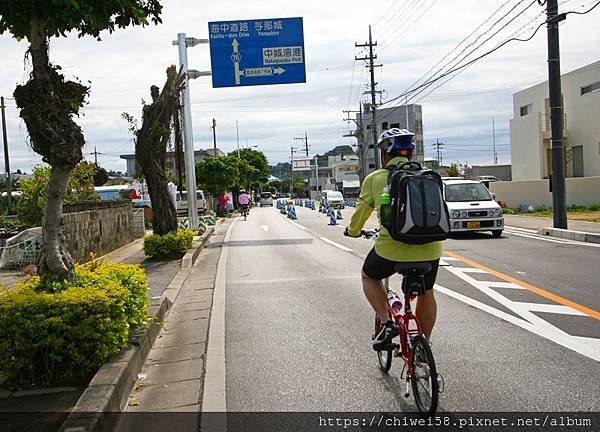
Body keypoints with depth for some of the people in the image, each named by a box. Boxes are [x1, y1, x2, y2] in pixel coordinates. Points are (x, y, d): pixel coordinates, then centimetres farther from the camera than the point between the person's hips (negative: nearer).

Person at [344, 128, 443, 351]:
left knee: (369, 276, 27)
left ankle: (387, 323, 13)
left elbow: (361, 213, 14)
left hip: (392, 249, -3)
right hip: (430, 249, 3)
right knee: (426, 293, 28)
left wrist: (353, 231, 35)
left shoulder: (375, 178, 4)